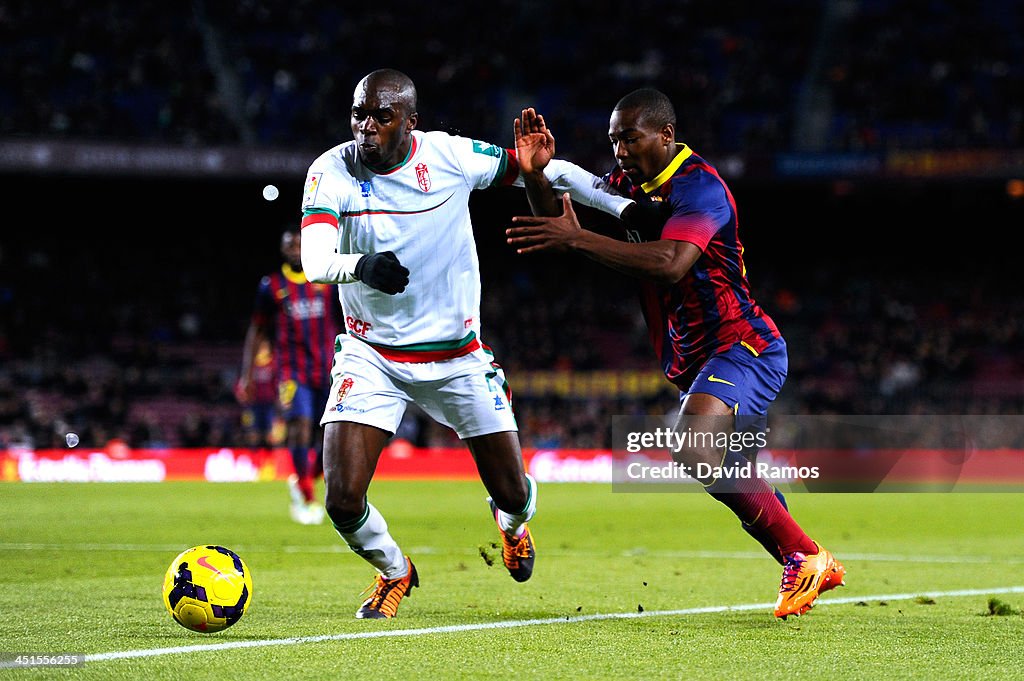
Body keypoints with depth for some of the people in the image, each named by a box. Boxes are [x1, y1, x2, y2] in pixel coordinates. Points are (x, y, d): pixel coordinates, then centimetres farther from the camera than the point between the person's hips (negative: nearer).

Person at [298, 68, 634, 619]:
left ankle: (510, 521, 47)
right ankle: (393, 571, 19)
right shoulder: (332, 172, -13)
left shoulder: (450, 157, -12)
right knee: (342, 500, -15)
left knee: (514, 496, 6)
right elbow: (314, 259, -28)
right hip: (372, 357, -1)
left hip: (458, 357, 1)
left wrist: (624, 207, -1)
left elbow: (545, 170, 2)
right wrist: (361, 265, -50)